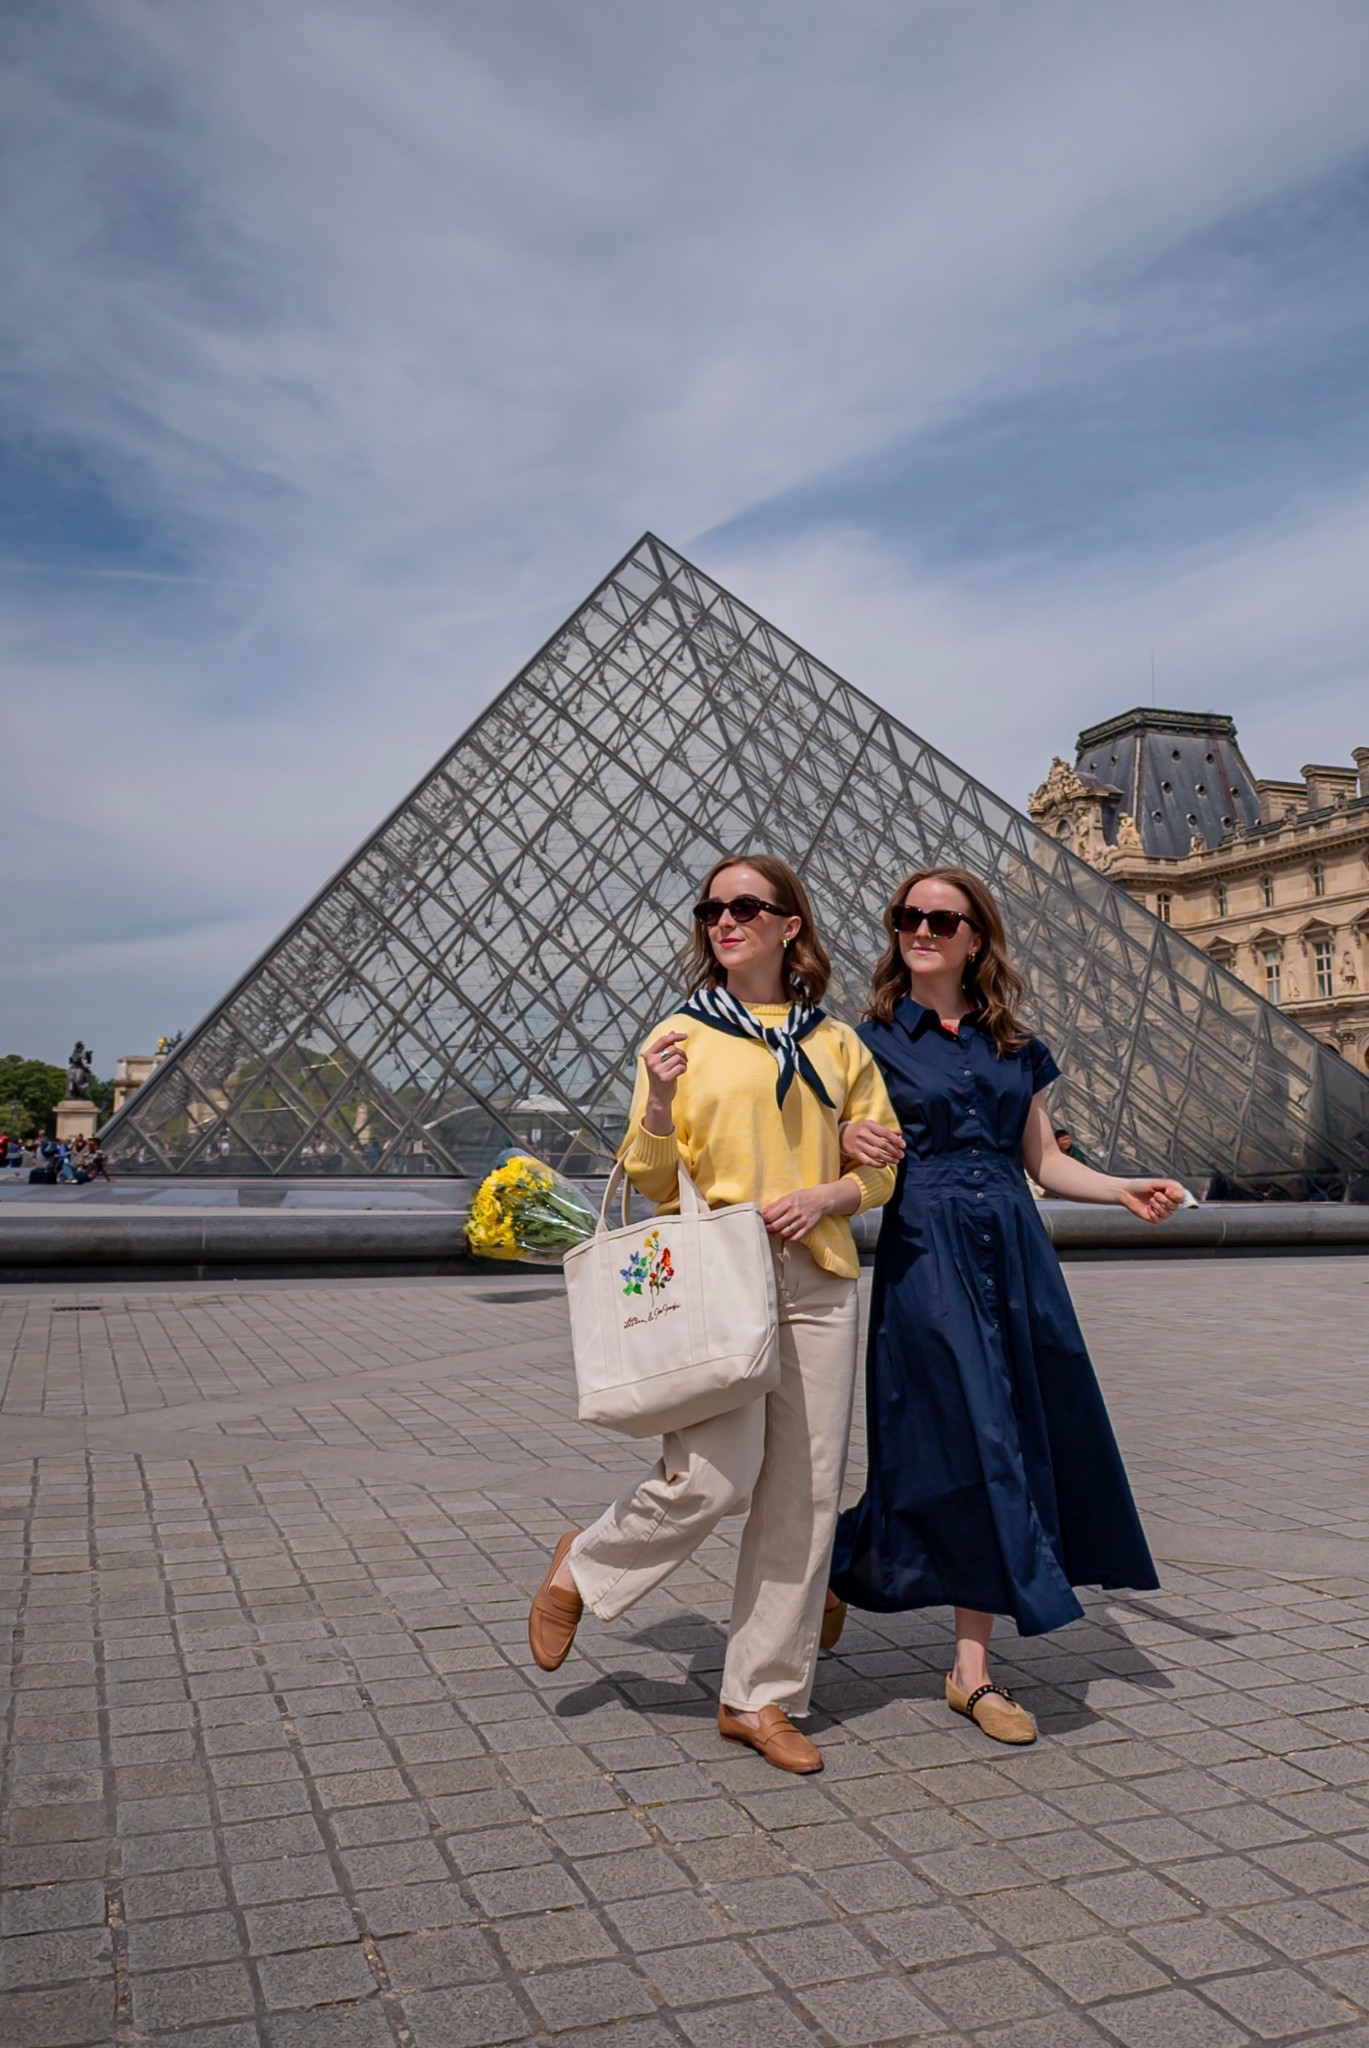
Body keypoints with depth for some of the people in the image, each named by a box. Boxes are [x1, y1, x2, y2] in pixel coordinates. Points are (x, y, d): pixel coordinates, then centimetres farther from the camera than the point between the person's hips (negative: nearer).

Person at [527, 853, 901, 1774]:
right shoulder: (681, 1037, 6)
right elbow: (652, 1179, 6)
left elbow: (880, 1166, 13)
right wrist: (658, 1104, -13)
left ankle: (763, 1697, 20)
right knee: (714, 1475, -15)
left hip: (817, 1281, 3)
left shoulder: (837, 1044, 11)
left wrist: (826, 1195, -7)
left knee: (803, 1492, 4)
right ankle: (584, 1567, 16)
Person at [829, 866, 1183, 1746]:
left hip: (1016, 1252, 4)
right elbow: (836, 1154, 1)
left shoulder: (1016, 1046, 14)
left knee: (1011, 1440, 4)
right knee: (970, 1441, -7)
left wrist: (1127, 1190, 0)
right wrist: (849, 1144, -21)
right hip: (925, 1253, -4)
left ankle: (972, 1669, 15)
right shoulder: (872, 1040, 3)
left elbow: (1044, 1159, 14)